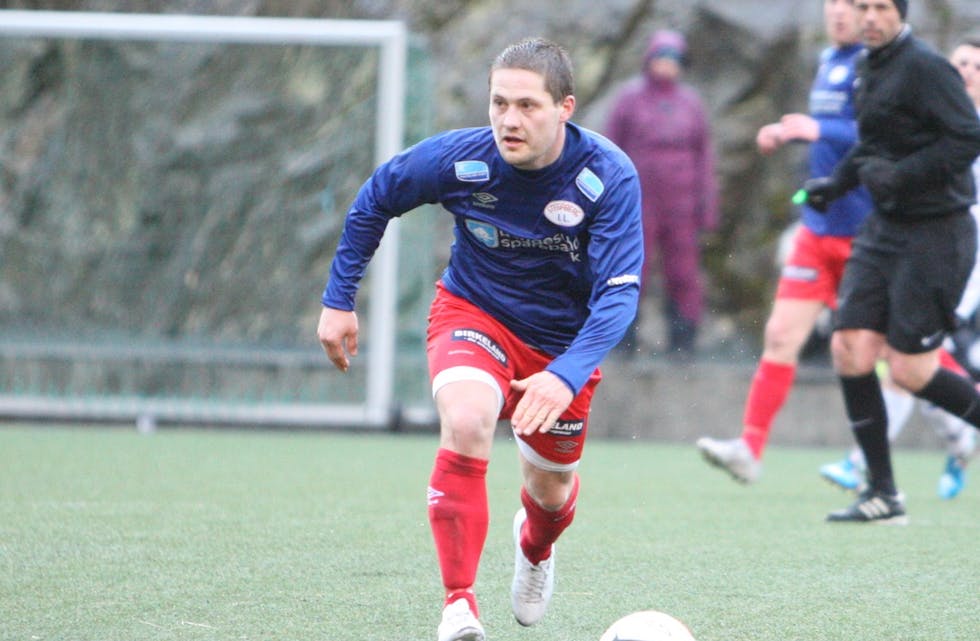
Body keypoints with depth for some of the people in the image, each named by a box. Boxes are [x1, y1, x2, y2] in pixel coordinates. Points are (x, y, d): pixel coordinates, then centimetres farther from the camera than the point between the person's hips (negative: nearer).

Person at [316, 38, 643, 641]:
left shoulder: (610, 177, -27)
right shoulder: (457, 158, -23)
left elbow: (620, 291, -30)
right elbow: (374, 200, -3)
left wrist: (567, 375, -45)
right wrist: (340, 300, -1)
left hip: (565, 338, 1)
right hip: (472, 313, -1)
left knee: (552, 492, 14)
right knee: (466, 424, -32)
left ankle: (535, 546, 55)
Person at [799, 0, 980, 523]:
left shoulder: (925, 68, -15)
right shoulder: (871, 69, 12)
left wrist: (901, 174, -24)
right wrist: (838, 181, 18)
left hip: (936, 234, -8)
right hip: (884, 229, 8)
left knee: (909, 370, -8)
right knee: (850, 349, -2)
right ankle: (882, 494, 5)